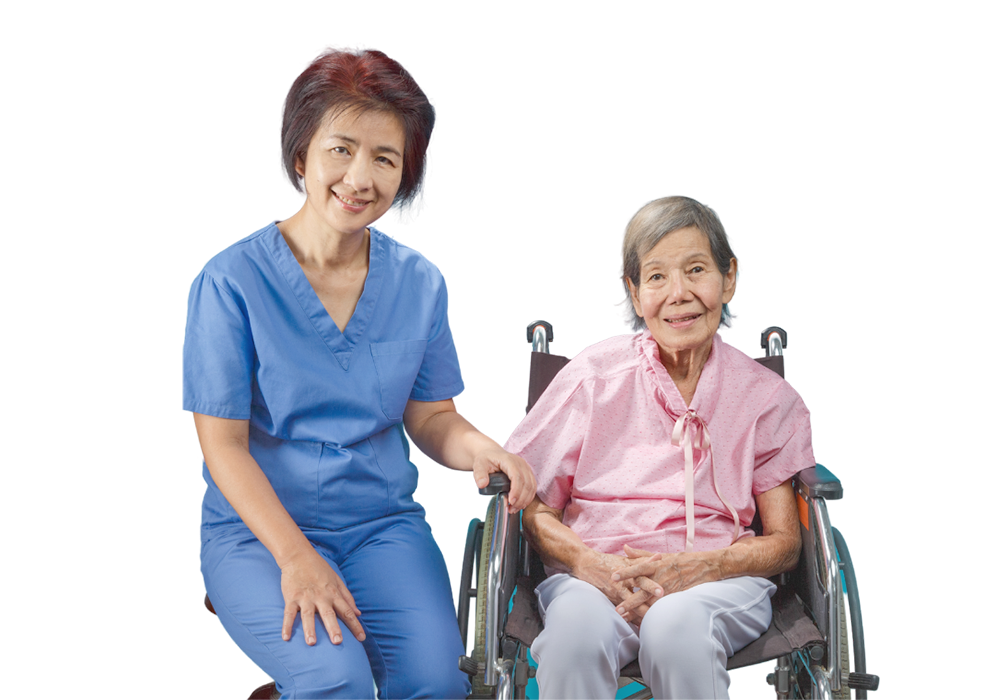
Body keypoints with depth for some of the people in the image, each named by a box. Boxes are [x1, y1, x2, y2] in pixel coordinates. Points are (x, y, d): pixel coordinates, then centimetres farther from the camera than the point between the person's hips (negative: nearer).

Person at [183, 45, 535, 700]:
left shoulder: (419, 282, 5)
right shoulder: (233, 281, -8)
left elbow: (429, 415, 11)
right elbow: (224, 444, -9)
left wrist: (480, 448, -12)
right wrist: (296, 558, -19)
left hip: (384, 524, 3)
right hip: (258, 529, -3)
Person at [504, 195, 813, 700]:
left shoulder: (766, 397, 10)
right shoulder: (594, 376, 8)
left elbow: (784, 543, 8)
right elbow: (532, 506, 7)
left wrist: (695, 569, -12)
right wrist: (591, 565, -15)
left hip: (718, 580, 1)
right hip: (594, 573, 0)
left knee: (675, 625, -36)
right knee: (577, 629, -37)